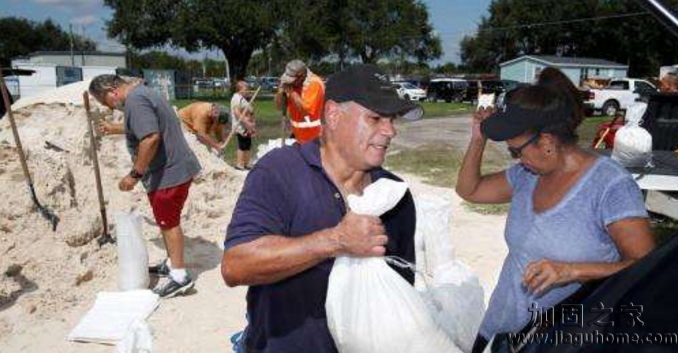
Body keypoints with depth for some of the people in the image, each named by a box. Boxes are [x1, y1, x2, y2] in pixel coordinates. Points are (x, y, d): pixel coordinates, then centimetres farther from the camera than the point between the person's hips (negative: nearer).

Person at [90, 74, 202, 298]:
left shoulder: (134, 100, -18)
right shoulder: (141, 93, 16)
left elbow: (151, 138, -29)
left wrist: (135, 174, -22)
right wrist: (115, 129, 47)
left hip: (169, 173, -10)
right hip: (173, 169, 10)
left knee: (168, 223, -1)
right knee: (167, 221, 20)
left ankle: (179, 276, 7)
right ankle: (172, 263, 34)